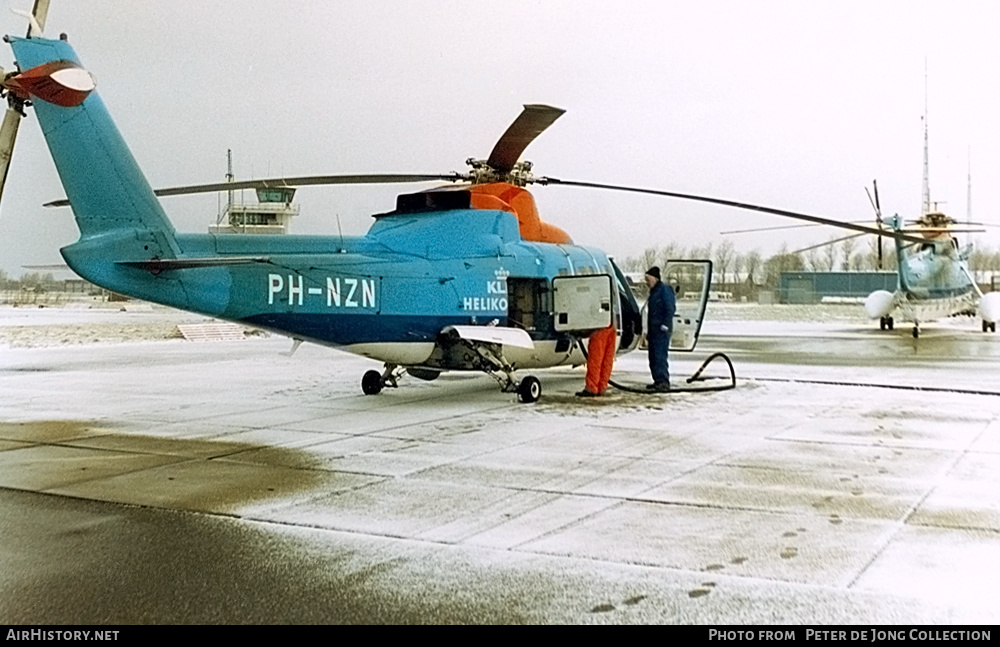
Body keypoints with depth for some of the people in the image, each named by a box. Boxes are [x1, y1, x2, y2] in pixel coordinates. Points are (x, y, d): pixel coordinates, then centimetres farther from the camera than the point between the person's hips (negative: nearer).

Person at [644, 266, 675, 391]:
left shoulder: (664, 290, -9)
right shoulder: (653, 292, 21)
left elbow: (670, 309, -16)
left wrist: (665, 326, -21)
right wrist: (648, 332, 22)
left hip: (661, 330, -10)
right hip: (654, 330, 10)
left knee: (660, 356, -15)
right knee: (653, 357, 11)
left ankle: (664, 382, -17)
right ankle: (658, 381, 17)